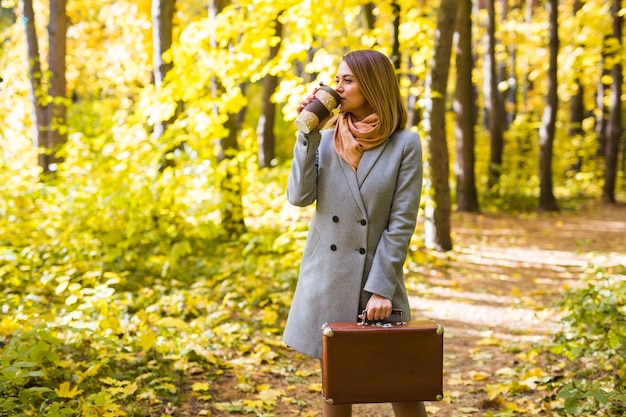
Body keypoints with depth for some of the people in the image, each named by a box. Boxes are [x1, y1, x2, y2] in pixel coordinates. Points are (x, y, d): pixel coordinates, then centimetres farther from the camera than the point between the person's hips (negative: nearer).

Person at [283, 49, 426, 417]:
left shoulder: (405, 145, -5)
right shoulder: (326, 139, 5)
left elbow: (402, 223, -9)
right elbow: (299, 196, -8)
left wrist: (382, 288, -14)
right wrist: (308, 132, -11)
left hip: (378, 280, -3)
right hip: (328, 280, 3)